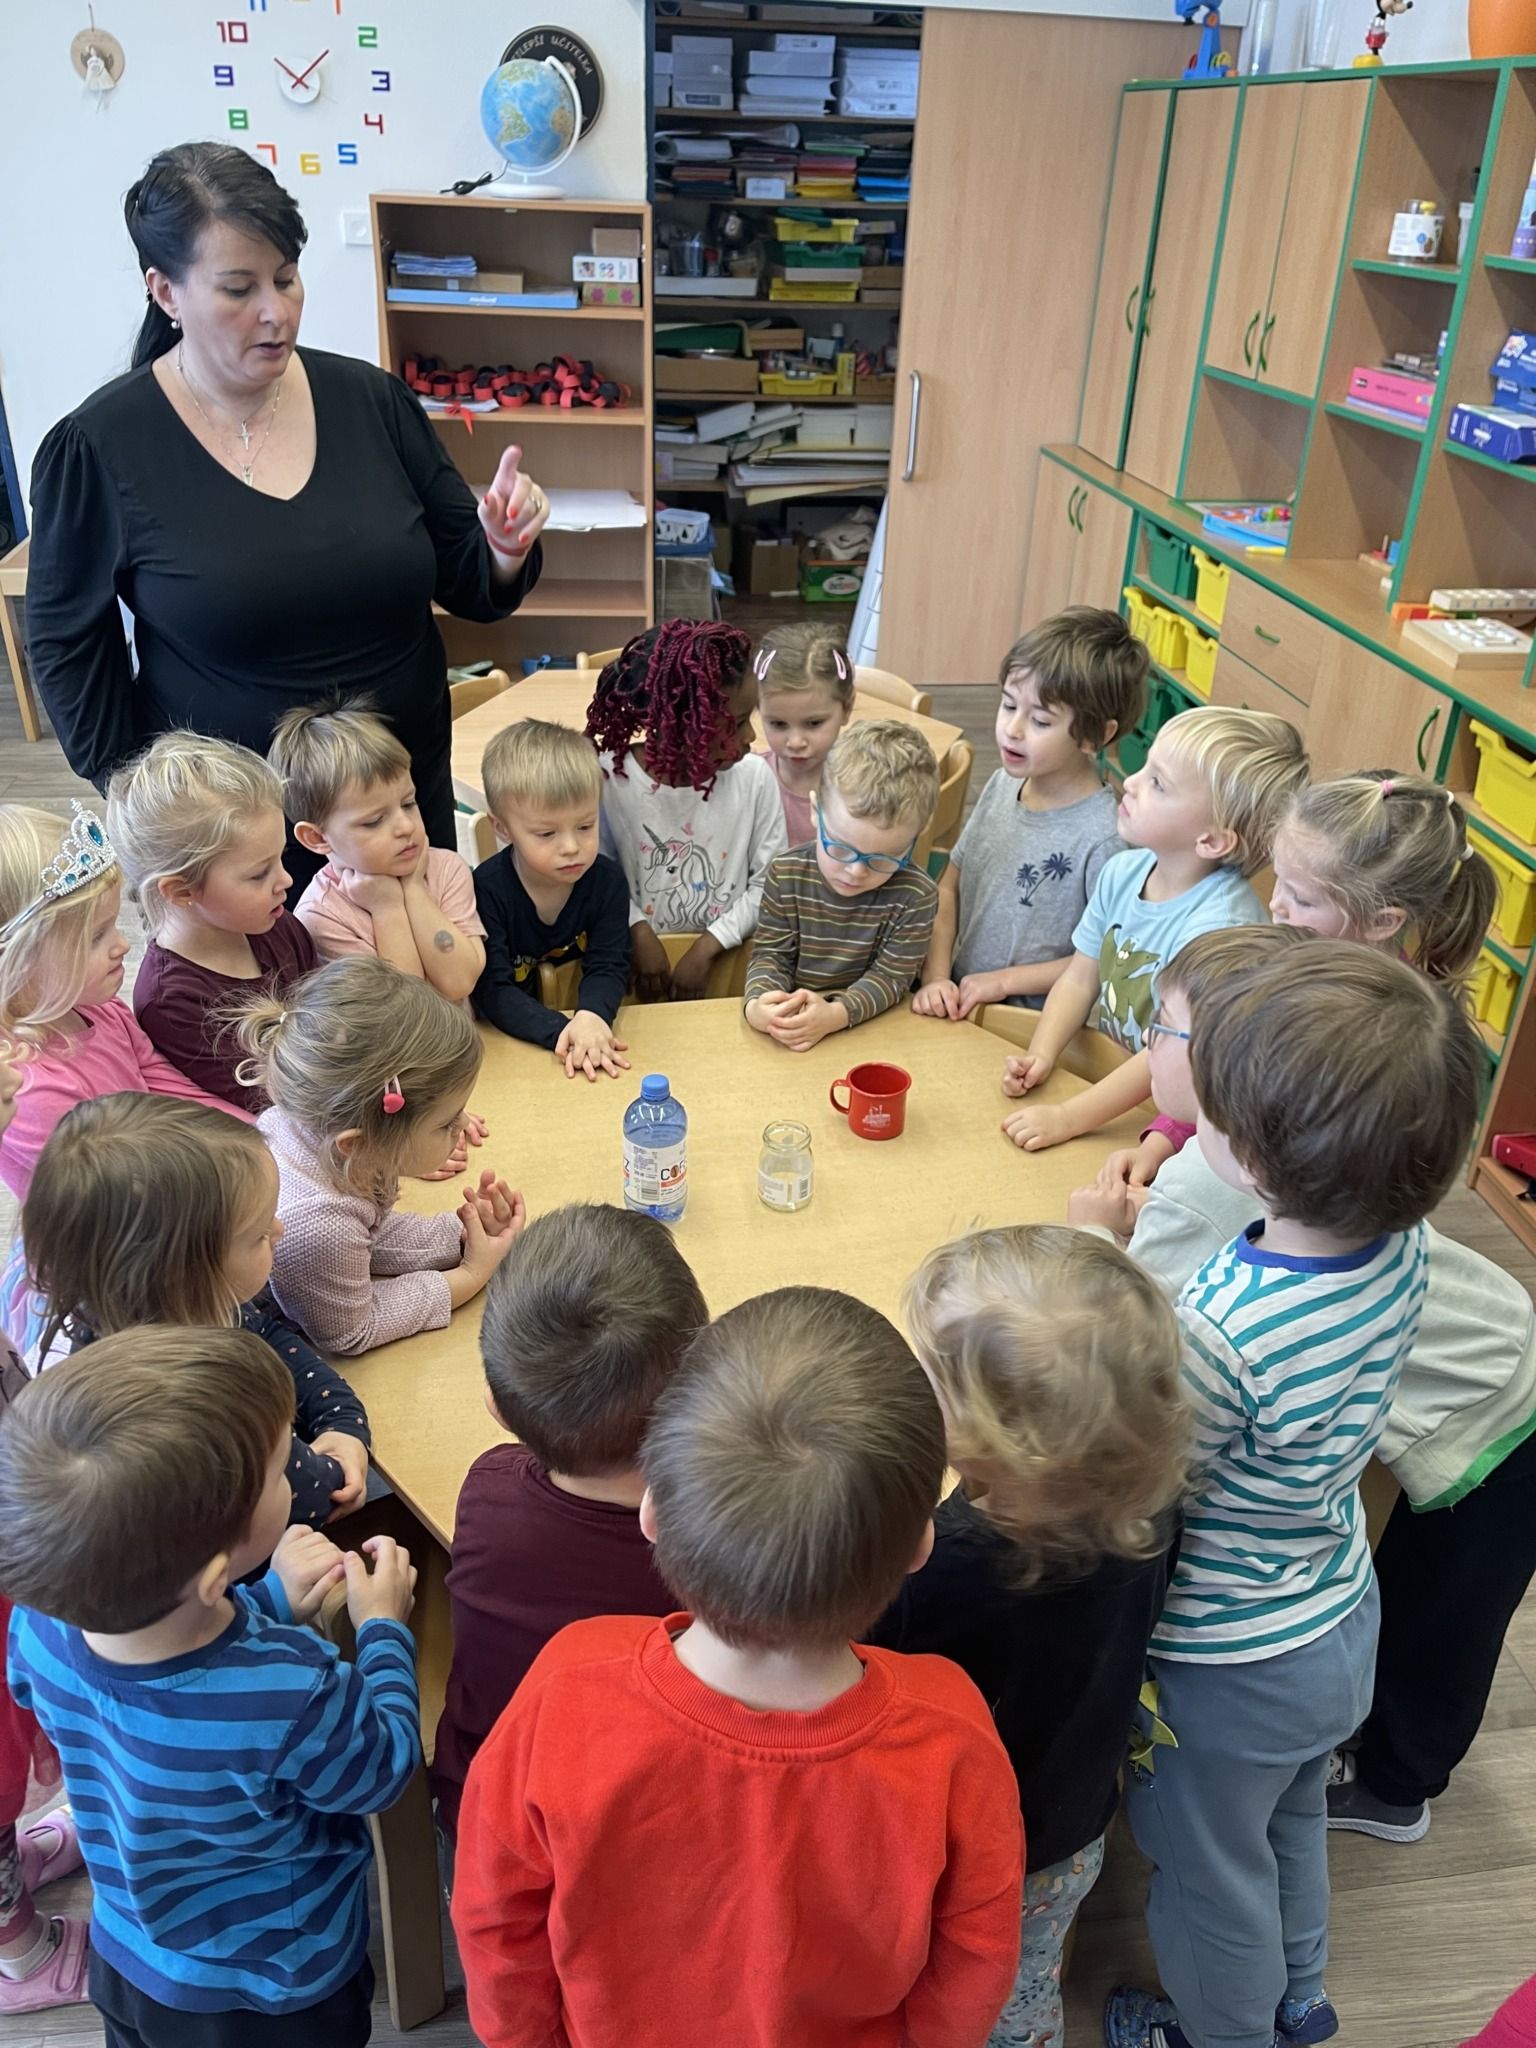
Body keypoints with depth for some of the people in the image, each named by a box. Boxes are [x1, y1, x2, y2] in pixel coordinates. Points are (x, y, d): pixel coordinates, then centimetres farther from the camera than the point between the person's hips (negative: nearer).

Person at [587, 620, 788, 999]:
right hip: (638, 954, 0)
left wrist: (708, 946, -10)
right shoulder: (610, 778, -9)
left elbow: (769, 883, -3)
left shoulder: (754, 777, -7)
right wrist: (638, 931, -12)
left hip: (728, 958, 1)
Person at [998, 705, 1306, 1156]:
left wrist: (1068, 1118, -26)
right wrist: (1041, 1055, -10)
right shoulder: (1122, 872, -4)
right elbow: (1079, 977, 5)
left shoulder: (1221, 923, -25)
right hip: (1099, 1067, 7)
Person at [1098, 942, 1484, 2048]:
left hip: (1228, 1670, -7)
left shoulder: (1219, 1334, -43)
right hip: (1342, 1622, 7)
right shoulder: (1404, 1244, -20)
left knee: (1210, 1872, 25)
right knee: (1294, 1818, 36)